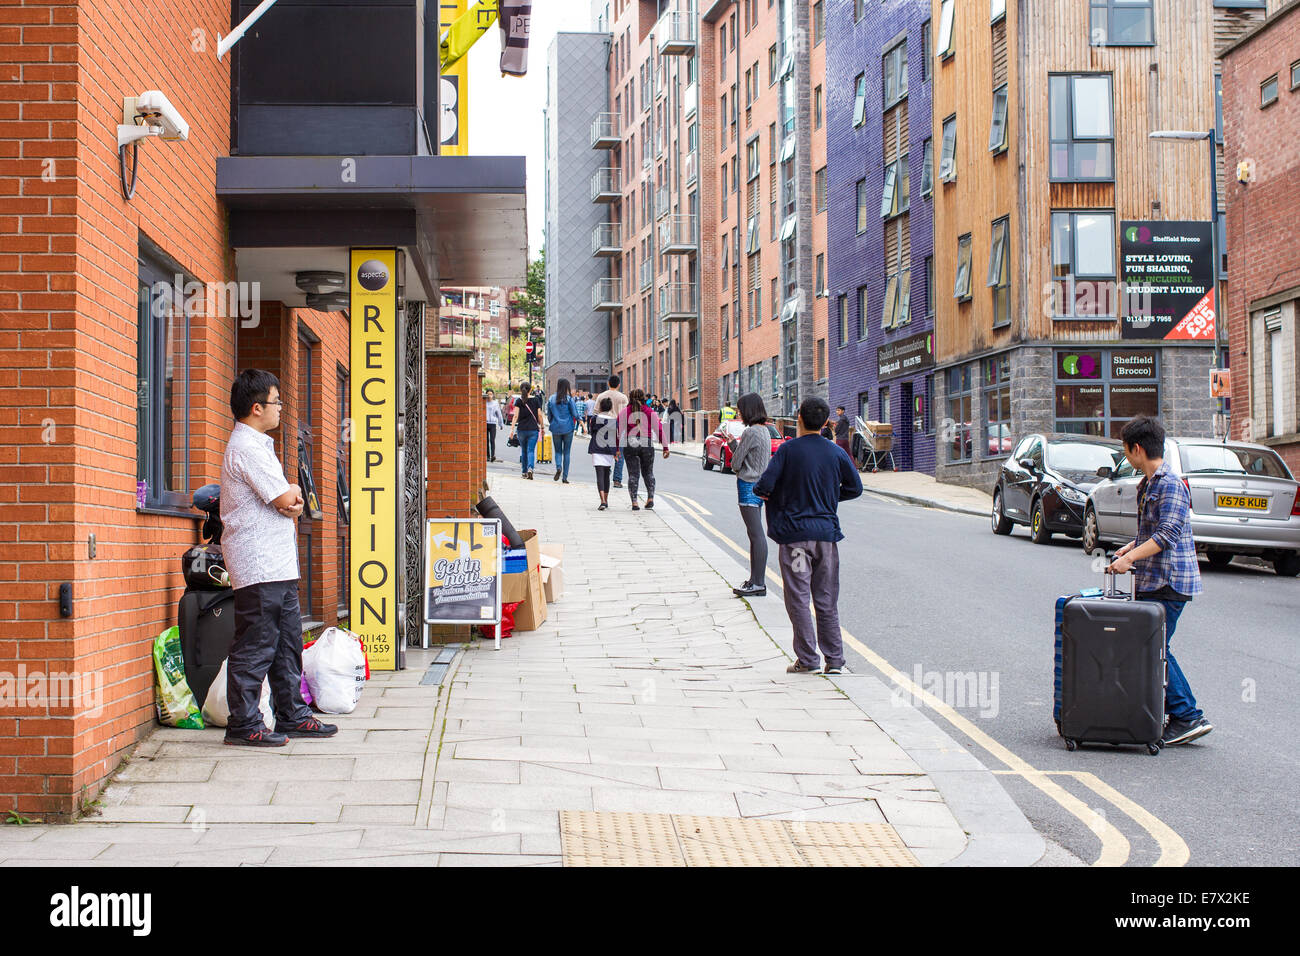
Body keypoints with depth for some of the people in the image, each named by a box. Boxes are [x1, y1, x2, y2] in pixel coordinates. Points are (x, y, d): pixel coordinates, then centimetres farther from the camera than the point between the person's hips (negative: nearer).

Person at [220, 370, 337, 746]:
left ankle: (292, 715, 21)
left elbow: (289, 503, 19)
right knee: (255, 647, -6)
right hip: (259, 569, -10)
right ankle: (244, 725, -1)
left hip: (279, 566, 10)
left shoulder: (258, 445, 19)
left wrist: (291, 500, -4)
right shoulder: (246, 448, -15)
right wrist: (293, 491, 4)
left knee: (288, 643, 14)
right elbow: (286, 499, -18)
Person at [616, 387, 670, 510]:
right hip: (647, 444, 1)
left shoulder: (624, 412, 2)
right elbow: (659, 429, 1)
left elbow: (619, 431, -2)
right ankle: (650, 498, 5)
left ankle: (634, 502, -5)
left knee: (633, 474, 3)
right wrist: (665, 447, 3)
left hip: (630, 445, -1)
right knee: (648, 472, 17)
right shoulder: (650, 411, 4)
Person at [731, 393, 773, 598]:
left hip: (749, 485, -10)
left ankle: (758, 583, -8)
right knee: (755, 534, 13)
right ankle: (755, 579, 18)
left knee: (756, 534, -9)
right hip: (759, 484, 10)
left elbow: (736, 462, -13)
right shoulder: (764, 430, 12)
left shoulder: (751, 432, -16)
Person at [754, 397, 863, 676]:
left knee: (798, 598, 2)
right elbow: (855, 488, 10)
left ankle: (807, 659, 1)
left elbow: (765, 485, -13)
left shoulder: (788, 449, -8)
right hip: (827, 531, 3)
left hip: (794, 532, -3)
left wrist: (759, 492, 10)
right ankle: (834, 659, 9)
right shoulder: (836, 452, 3)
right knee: (827, 600, 10)